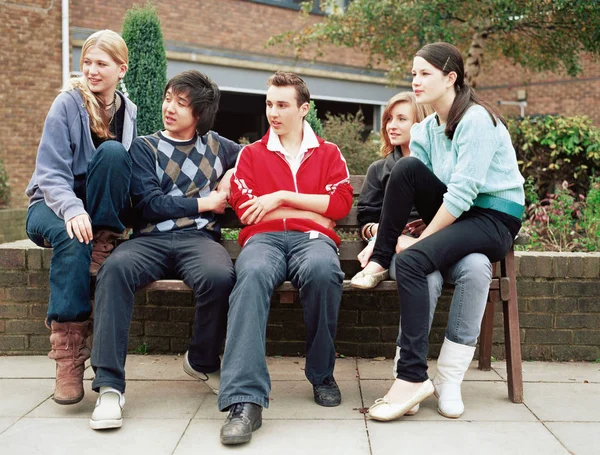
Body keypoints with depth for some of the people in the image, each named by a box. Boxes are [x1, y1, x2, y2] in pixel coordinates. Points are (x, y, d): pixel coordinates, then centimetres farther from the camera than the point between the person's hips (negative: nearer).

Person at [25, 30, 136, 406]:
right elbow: (51, 174, -13)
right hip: (55, 205, -3)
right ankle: (68, 347, -39)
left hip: (103, 210, 3)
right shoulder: (68, 104, -7)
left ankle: (103, 244, -22)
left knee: (112, 153, -26)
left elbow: (130, 168, 10)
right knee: (72, 237, -39)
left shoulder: (130, 112, 7)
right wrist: (72, 210, -34)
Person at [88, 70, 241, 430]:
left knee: (220, 276, -36)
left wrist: (231, 175, 16)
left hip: (199, 238, 1)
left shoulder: (216, 145, 21)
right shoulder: (145, 147, 15)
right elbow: (151, 204, 2)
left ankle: (203, 361, -7)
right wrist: (205, 202, 4)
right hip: (151, 239, 0)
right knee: (115, 268, -35)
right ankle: (109, 385, -34)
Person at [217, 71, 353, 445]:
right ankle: (245, 399, -46)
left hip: (312, 238, 0)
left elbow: (341, 204, 5)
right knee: (253, 274, -38)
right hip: (265, 238, 0)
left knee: (322, 270, -39)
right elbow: (244, 209, 6)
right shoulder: (251, 154, 23)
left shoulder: (328, 153, 22)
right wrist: (314, 209, 5)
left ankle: (322, 375, -16)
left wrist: (282, 197, 0)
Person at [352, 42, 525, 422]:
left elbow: (462, 193, -23)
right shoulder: (428, 128, 9)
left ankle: (414, 376, -28)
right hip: (457, 215, 7)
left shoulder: (476, 120, -16)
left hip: (494, 219, -7)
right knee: (406, 167, -17)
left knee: (411, 260, -31)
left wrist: (420, 238, -18)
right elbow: (411, 185, 3)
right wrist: (392, 229, -12)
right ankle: (379, 261, -7)